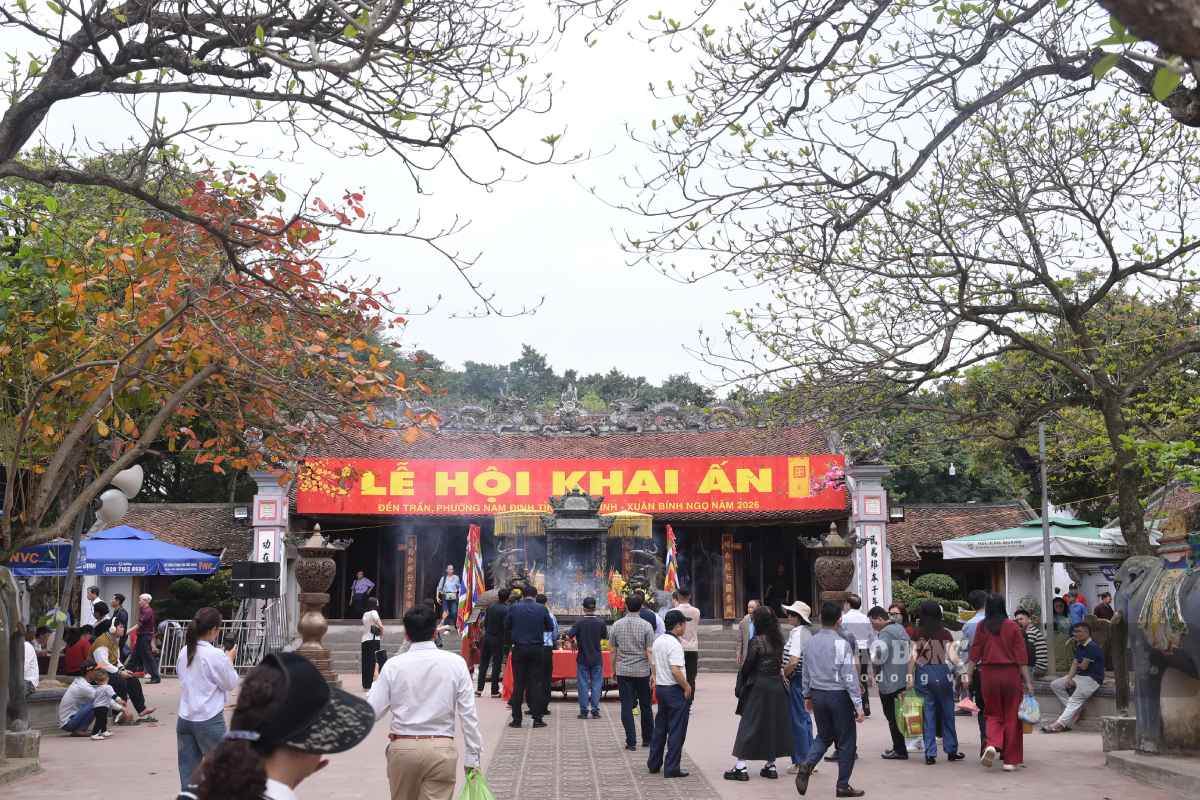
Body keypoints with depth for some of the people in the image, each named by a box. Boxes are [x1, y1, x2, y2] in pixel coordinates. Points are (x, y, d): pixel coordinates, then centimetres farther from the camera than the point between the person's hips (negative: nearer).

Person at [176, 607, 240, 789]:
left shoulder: (184, 652, 4)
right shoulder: (216, 656, -15)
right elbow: (231, 684, -6)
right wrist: (230, 660, 9)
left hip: (184, 719, 6)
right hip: (209, 720, -5)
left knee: (189, 774, 5)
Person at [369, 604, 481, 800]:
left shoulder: (393, 665, -4)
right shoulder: (455, 663, -4)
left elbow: (372, 712, -2)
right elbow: (468, 714, -4)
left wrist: (376, 682, 15)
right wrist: (472, 756, 3)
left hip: (402, 747, 1)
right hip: (441, 748, -1)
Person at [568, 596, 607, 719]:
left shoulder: (580, 623, -10)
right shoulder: (601, 622, -5)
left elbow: (570, 635, -18)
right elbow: (605, 636, 8)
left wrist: (574, 642, 1)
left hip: (582, 658, -1)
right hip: (597, 658, 1)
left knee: (583, 685, 4)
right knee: (596, 684, 6)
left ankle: (583, 711, 3)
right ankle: (595, 711, 3)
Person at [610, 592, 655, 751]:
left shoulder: (617, 625, 0)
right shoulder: (646, 625, -8)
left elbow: (612, 650, 5)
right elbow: (650, 651, -10)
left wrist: (613, 669, 16)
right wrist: (653, 672, -6)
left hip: (623, 671, 1)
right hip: (642, 671, -1)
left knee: (626, 707, 3)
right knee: (646, 707, 12)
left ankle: (631, 741, -1)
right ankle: (647, 739, 21)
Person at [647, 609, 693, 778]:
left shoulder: (658, 641, 9)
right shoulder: (675, 644, -19)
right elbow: (676, 670, -26)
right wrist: (686, 687, -14)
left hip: (660, 687, 9)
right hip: (675, 690, -9)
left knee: (660, 727, 18)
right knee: (676, 730, -1)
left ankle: (654, 764, 26)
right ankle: (671, 768, 2)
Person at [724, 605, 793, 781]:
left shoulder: (756, 641, -14)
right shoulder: (778, 640, 4)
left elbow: (748, 665, -11)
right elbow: (780, 662, 8)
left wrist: (741, 686, 0)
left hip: (758, 686, -6)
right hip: (777, 686, 6)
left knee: (749, 725, 0)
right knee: (774, 724, 13)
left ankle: (741, 766, -1)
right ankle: (770, 765, 15)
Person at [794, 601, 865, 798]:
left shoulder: (811, 642, 3)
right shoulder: (841, 644, -15)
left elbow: (806, 672, 12)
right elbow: (850, 676, -16)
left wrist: (807, 695, 24)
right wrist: (858, 705, -12)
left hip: (817, 695, 6)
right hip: (839, 696, -6)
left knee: (824, 736, 21)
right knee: (847, 742, 8)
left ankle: (806, 766, -2)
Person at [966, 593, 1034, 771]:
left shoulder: (982, 626, 0)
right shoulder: (1013, 627, -2)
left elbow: (975, 653, 0)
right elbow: (1021, 656, -3)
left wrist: (968, 675, 6)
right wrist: (1028, 681, 1)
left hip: (989, 674, 1)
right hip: (1011, 674, -1)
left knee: (994, 714, 14)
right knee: (1011, 717, 8)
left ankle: (992, 745, -12)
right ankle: (1010, 760, 9)